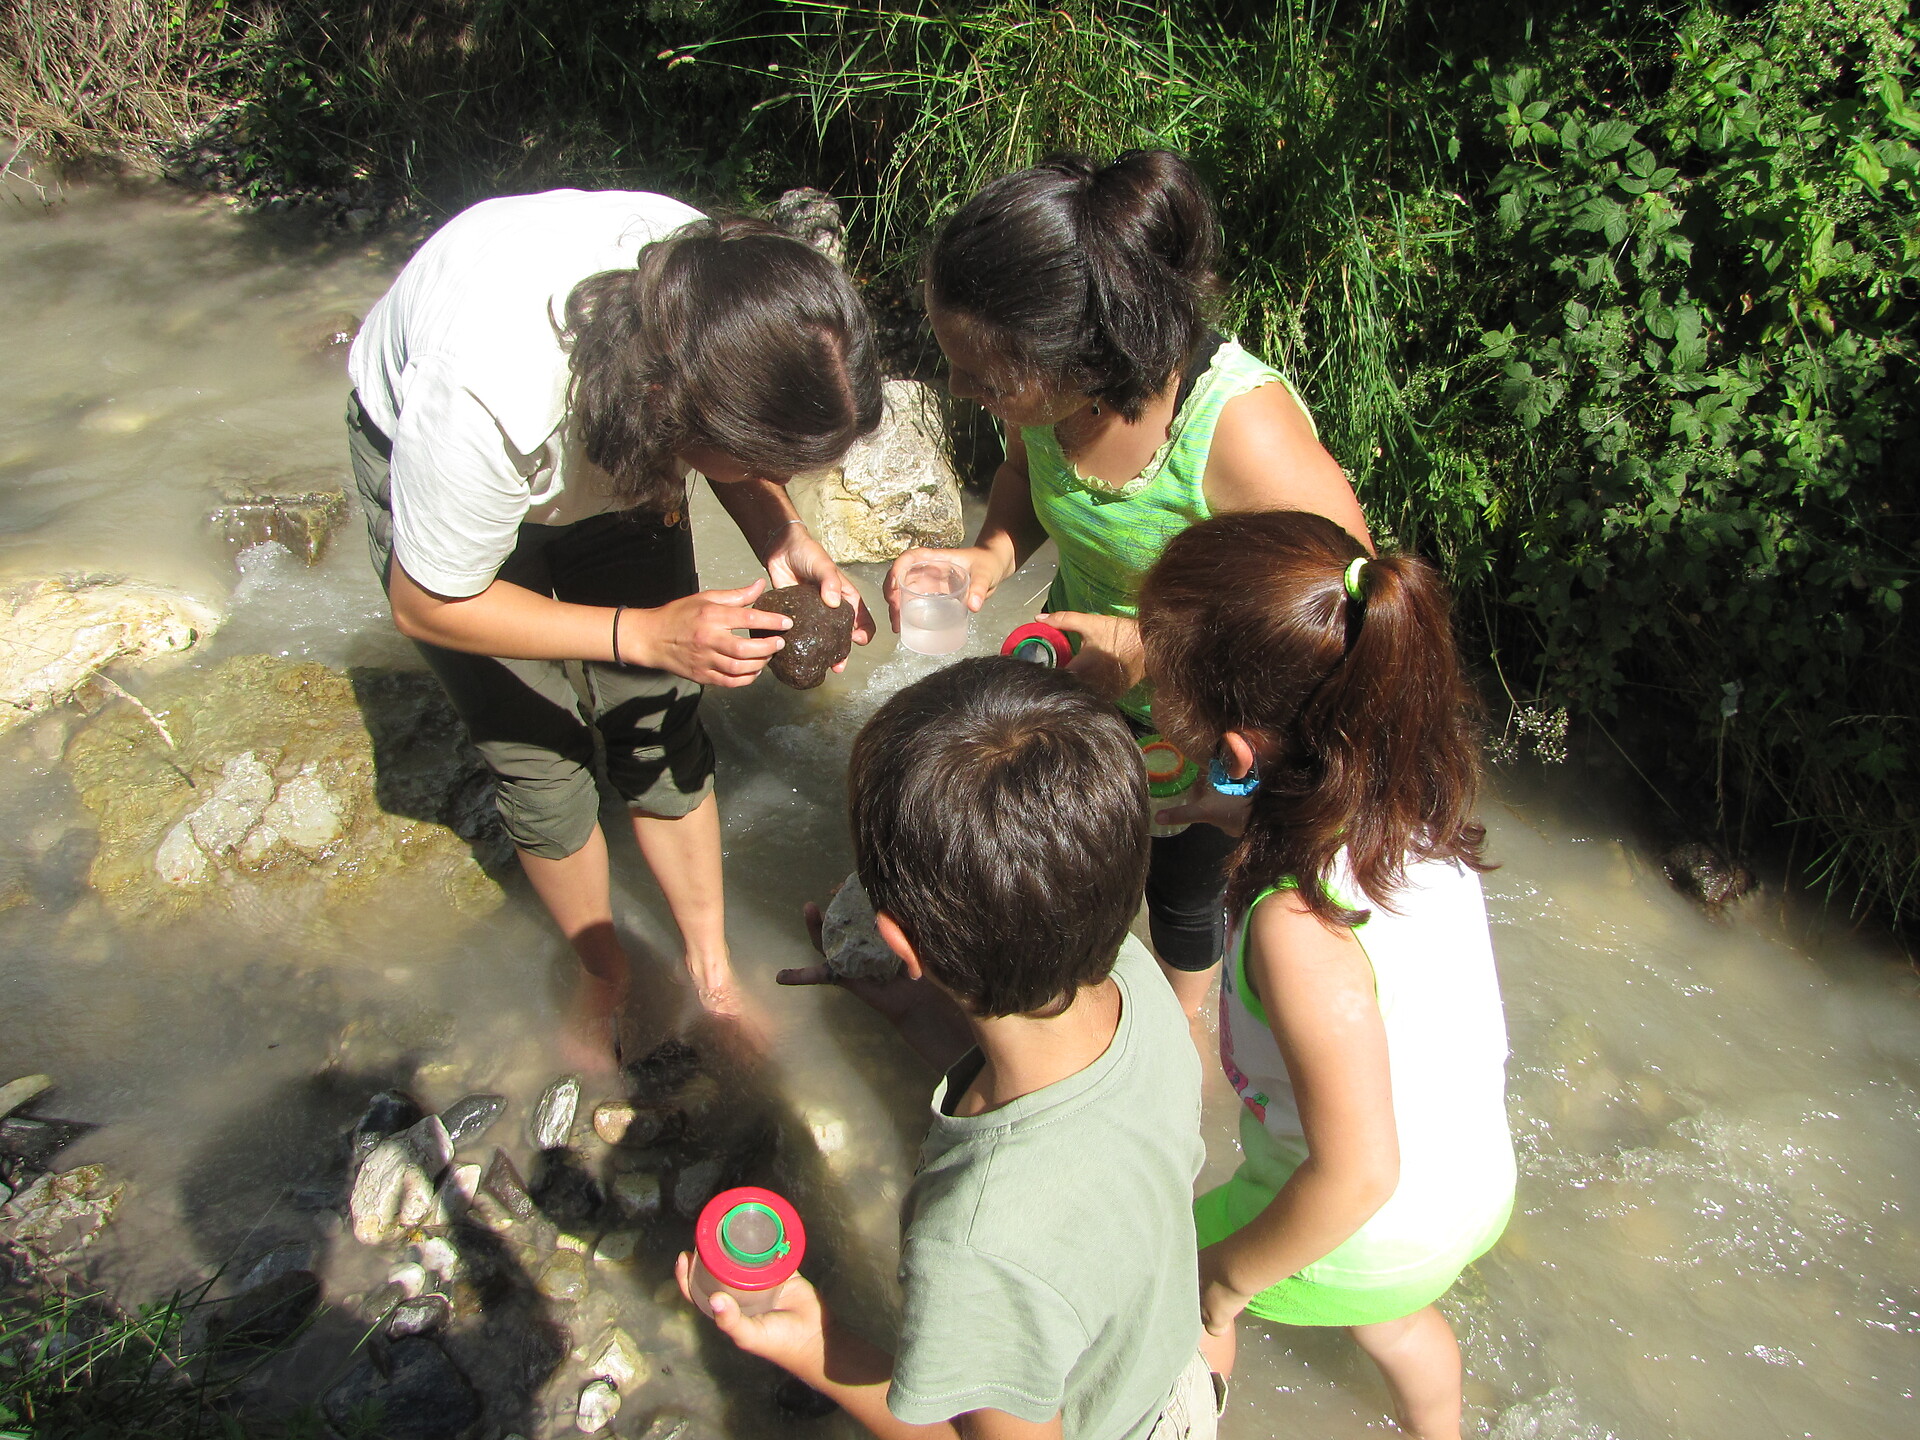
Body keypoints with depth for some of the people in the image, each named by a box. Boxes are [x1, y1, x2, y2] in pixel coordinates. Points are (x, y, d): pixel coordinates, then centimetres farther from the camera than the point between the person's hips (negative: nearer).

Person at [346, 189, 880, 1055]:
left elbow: (748, 450, -7)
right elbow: (428, 605, -26)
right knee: (539, 759, 1)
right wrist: (643, 634, -34)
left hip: (613, 451, 4)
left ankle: (709, 967, 25)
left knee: (660, 728, 4)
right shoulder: (485, 406, -46)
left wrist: (782, 541, -27)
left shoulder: (721, 296, -33)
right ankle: (605, 977, 29)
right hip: (419, 456, -3)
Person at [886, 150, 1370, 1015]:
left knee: (1179, 888, 24)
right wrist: (993, 552, -21)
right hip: (1079, 670, 4)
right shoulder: (1044, 389, -24)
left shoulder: (1246, 434, -42)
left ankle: (1175, 1025, 60)